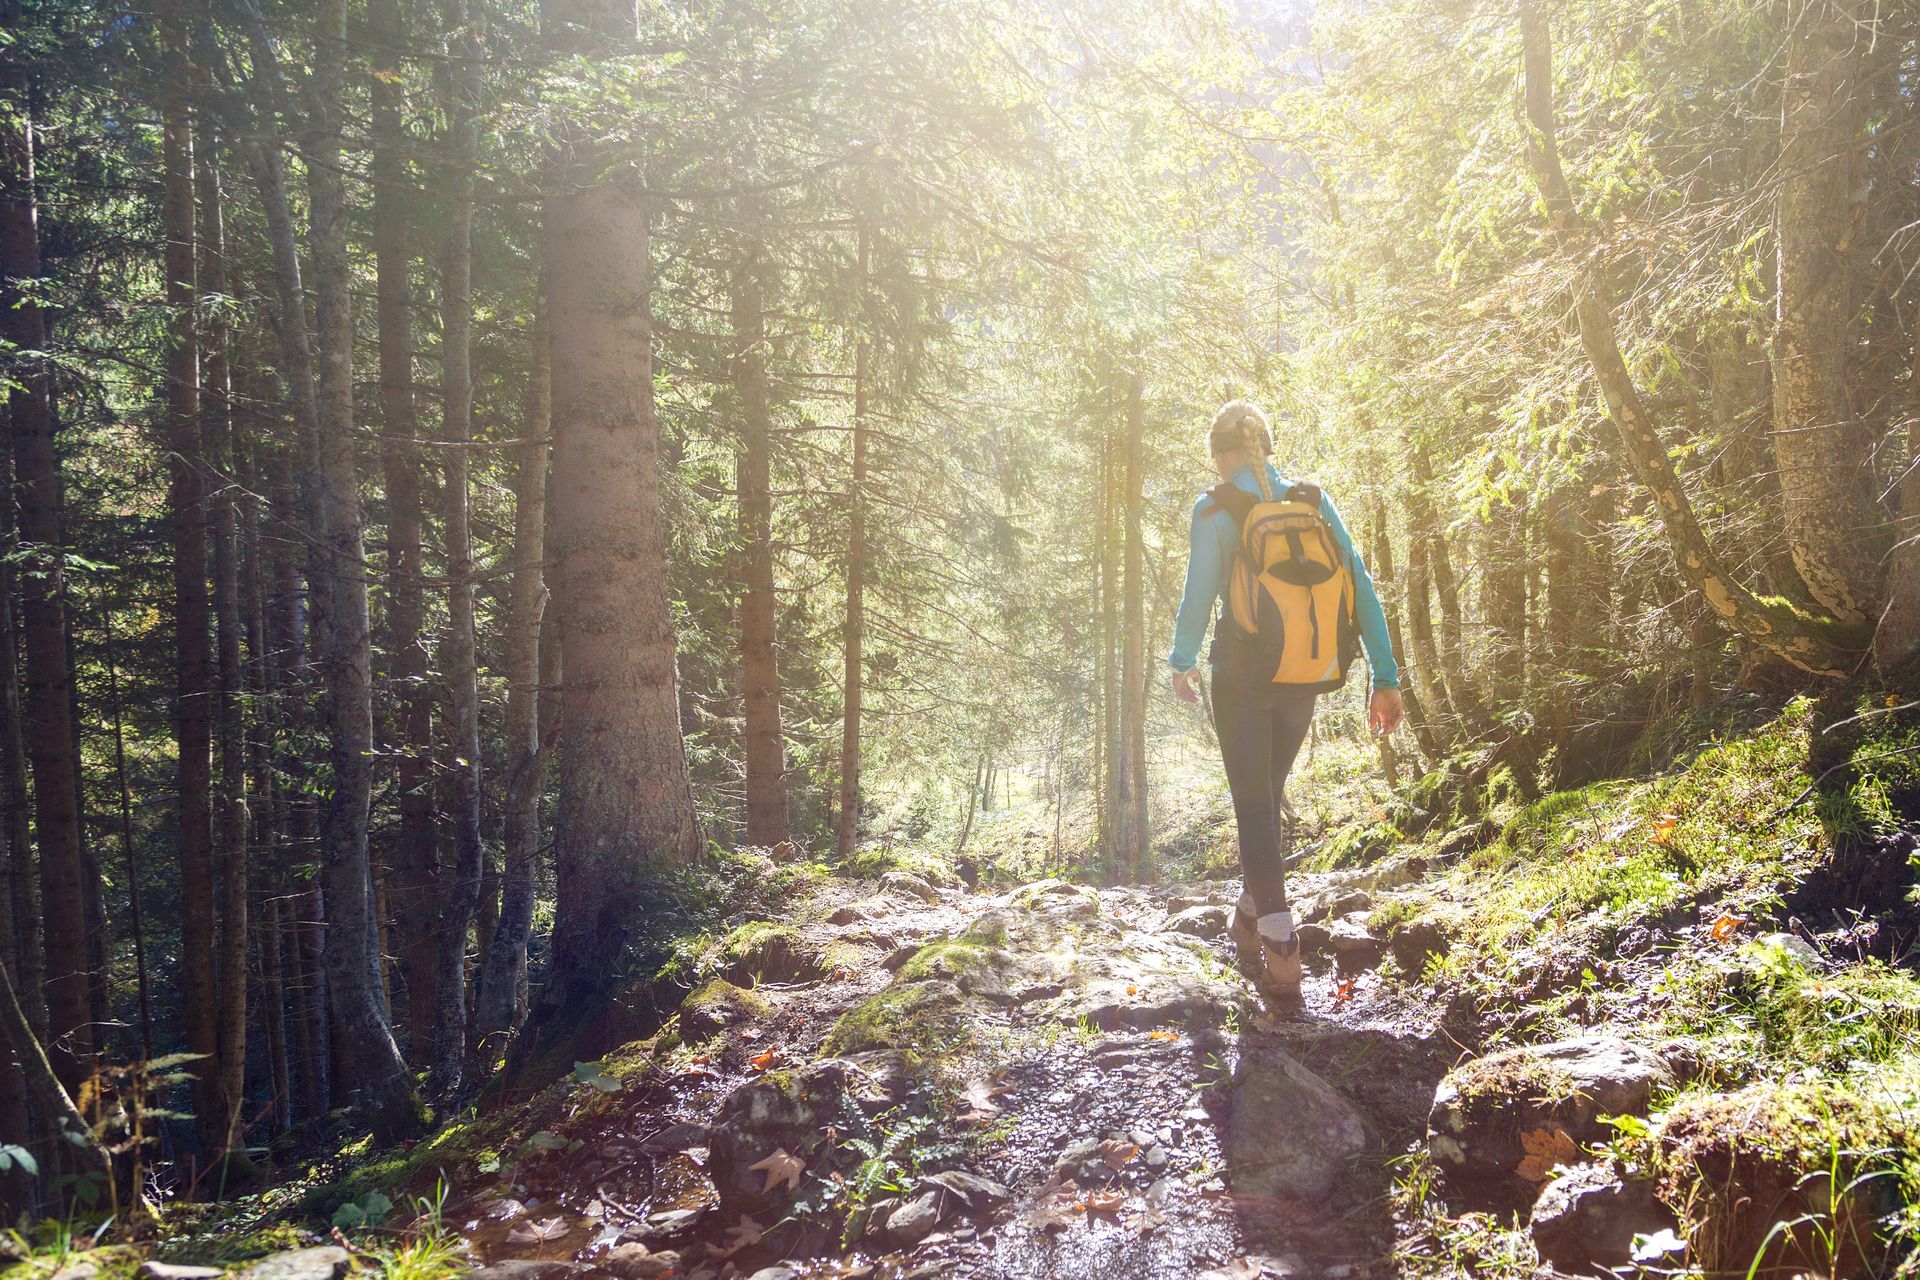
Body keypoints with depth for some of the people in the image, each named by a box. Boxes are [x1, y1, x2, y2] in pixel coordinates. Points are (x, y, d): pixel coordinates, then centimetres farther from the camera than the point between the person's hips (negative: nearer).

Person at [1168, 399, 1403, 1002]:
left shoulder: (1215, 510, -7)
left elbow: (1197, 596, -8)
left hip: (1243, 675, -4)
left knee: (1253, 802, 2)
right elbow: (1360, 586, -1)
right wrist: (1385, 679, 1)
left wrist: (1183, 664, 10)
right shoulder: (1313, 500, 4)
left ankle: (1281, 948, -9)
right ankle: (1252, 912, 35)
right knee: (1268, 792, 22)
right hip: (1305, 678, 4)